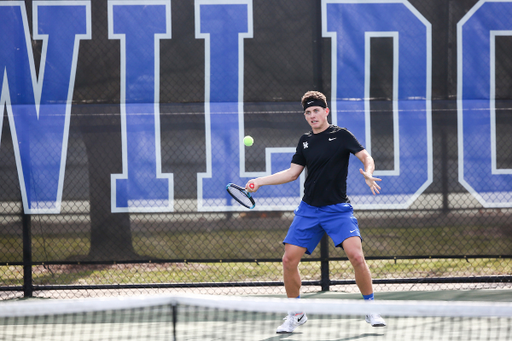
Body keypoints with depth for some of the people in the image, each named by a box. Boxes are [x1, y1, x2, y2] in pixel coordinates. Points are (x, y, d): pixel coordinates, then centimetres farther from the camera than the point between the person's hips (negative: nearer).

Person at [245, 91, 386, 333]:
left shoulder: (341, 135, -1)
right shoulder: (305, 141, 12)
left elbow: (367, 158, -6)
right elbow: (292, 173, 16)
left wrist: (368, 173, -28)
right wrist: (259, 182, 10)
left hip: (338, 210, -4)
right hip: (308, 210, 4)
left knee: (356, 255, -21)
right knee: (289, 259, -5)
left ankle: (371, 310, -5)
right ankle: (295, 315, 13)